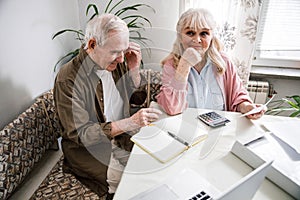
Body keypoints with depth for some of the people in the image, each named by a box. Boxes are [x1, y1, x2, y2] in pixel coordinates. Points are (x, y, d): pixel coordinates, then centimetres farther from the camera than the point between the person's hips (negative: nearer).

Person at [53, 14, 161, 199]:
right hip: (87, 149, -5)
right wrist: (129, 123, -30)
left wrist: (134, 69, -7)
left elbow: (134, 97, 12)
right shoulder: (68, 79, -20)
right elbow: (80, 134, -21)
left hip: (123, 138, 6)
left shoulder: (116, 62, -2)